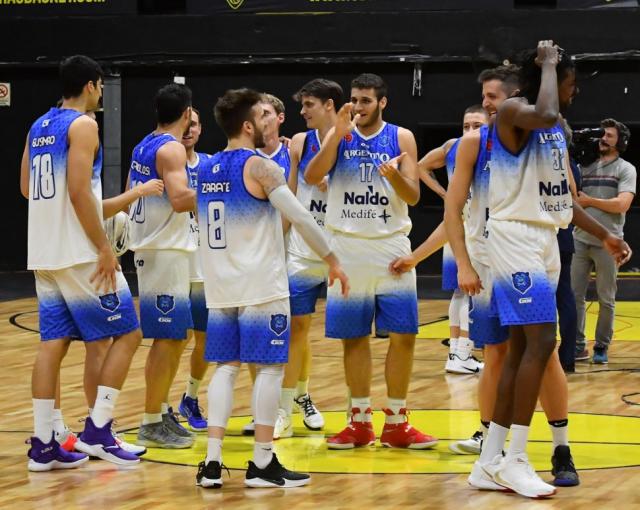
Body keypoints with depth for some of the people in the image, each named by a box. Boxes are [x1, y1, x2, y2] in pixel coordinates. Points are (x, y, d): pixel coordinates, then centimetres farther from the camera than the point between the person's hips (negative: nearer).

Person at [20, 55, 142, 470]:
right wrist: (105, 248, -17)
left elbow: (27, 187, 19)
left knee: (53, 343, 8)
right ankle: (97, 431, -6)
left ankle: (43, 445, 4)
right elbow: (79, 191, -19)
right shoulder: (83, 125, -10)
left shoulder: (39, 127, 14)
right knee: (128, 334, 0)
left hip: (44, 255, 8)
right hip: (80, 253, -8)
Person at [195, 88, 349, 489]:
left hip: (221, 286, 7)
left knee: (226, 366, 9)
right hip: (262, 286, -7)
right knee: (270, 367, -1)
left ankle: (213, 462, 1)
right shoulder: (260, 166, -11)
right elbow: (301, 217, -17)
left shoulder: (207, 170, 12)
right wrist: (332, 260, -10)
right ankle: (263, 464, 0)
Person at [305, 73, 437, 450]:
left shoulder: (401, 138, 2)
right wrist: (338, 135, -20)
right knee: (354, 336, 5)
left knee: (403, 335, -2)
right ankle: (360, 422, 13)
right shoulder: (338, 134, 3)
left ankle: (396, 424, 8)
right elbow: (312, 177, -12)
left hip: (390, 245, 0)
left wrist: (395, 177, -23)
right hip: (347, 246, 0)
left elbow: (414, 196, -2)